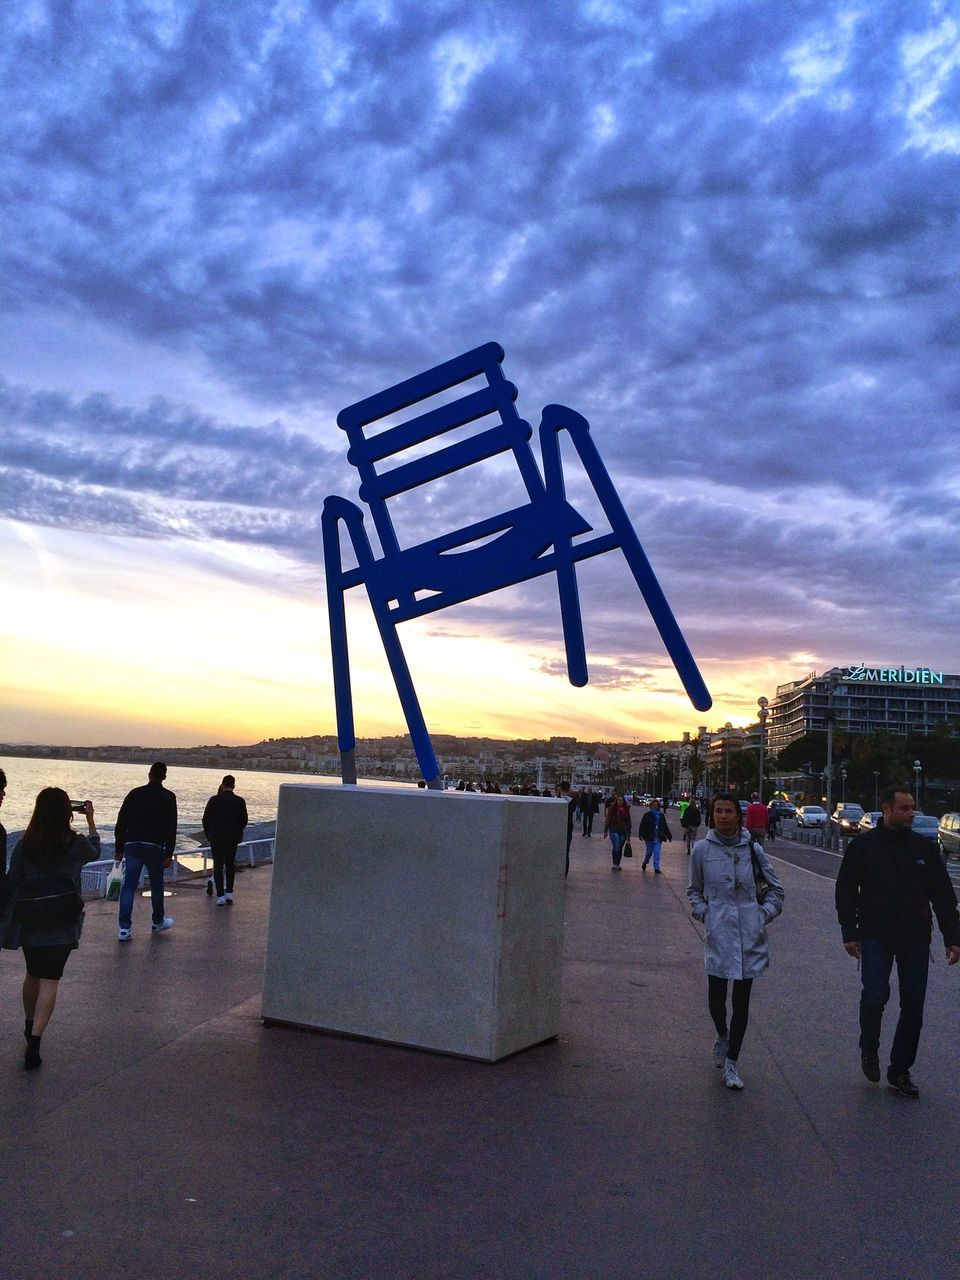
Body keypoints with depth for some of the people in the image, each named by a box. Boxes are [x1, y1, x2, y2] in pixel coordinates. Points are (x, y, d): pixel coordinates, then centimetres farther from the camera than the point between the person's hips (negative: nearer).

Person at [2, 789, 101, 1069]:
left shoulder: (25, 843, -2)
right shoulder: (75, 844, -7)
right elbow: (95, 851, 16)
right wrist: (90, 820, 28)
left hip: (27, 919, 3)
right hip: (61, 920, -3)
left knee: (33, 974, 23)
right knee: (50, 980, 0)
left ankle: (29, 1026, 43)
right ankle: (33, 1044, -10)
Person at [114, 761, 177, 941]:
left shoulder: (134, 793, 8)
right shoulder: (168, 797, -1)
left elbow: (121, 823, 9)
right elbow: (171, 827, -7)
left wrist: (119, 848, 15)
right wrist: (169, 853, -5)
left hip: (132, 845, 2)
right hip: (154, 846, -2)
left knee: (128, 885, 2)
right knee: (156, 885, 14)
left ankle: (124, 928, -5)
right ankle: (158, 922, 28)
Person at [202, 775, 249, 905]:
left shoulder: (214, 800, -7)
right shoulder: (240, 801, -5)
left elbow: (206, 819, -3)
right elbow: (244, 821, 0)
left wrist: (208, 834, 11)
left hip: (216, 837, -1)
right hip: (233, 838, 1)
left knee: (218, 865, 4)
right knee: (230, 864, 16)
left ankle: (220, 895, 1)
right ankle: (229, 892, 14)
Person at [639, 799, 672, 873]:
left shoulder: (661, 815, 10)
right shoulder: (647, 815, 0)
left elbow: (665, 827, 18)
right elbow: (642, 825, -3)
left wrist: (669, 836, 18)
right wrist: (641, 835, -15)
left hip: (658, 838, 2)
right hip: (649, 837, -2)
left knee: (657, 852, -5)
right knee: (649, 852, 7)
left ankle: (656, 868, -4)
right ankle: (645, 862, 34)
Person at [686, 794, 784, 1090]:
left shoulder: (754, 850, 0)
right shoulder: (702, 849, 1)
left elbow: (776, 890, 11)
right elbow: (694, 890, 15)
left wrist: (763, 915, -1)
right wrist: (703, 913, 0)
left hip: (749, 935, 0)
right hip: (718, 935, 0)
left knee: (741, 1001, 6)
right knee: (716, 997, 1)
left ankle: (731, 1063, 21)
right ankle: (722, 1037, 36)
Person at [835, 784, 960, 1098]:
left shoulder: (925, 847, 5)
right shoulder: (862, 845, -2)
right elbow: (846, 892, 1)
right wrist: (850, 933, -4)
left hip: (915, 940, 3)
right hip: (876, 938, -3)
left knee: (913, 1007, 6)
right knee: (875, 995, -16)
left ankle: (900, 1071, 21)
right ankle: (869, 1050, 13)